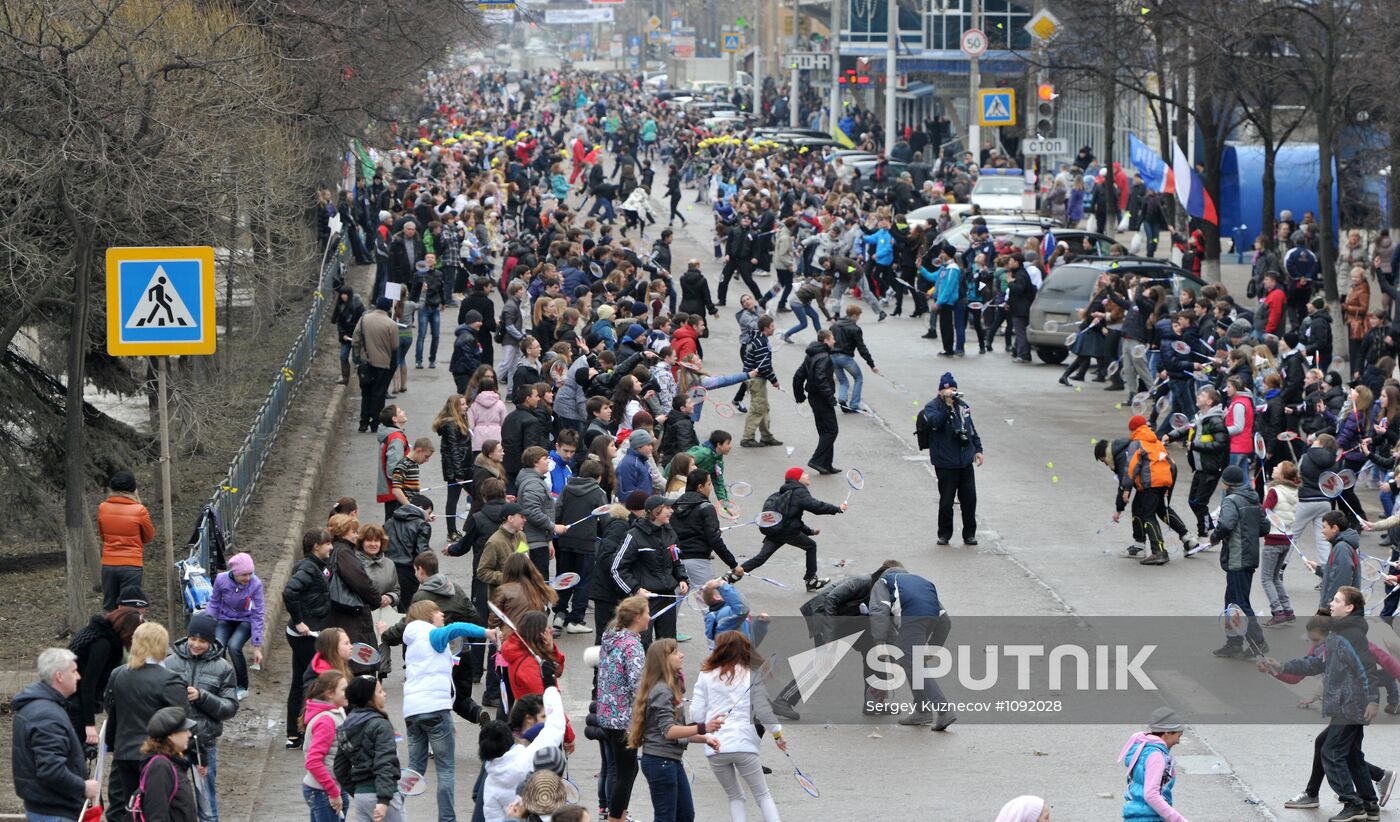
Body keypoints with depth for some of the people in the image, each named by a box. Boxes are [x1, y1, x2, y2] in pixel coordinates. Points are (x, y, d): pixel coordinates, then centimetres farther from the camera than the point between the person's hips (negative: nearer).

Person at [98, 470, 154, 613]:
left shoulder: (103, 508, -1)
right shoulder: (139, 511, -11)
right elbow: (149, 538, 4)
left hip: (108, 565, 3)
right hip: (131, 566, -3)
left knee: (109, 609, 12)